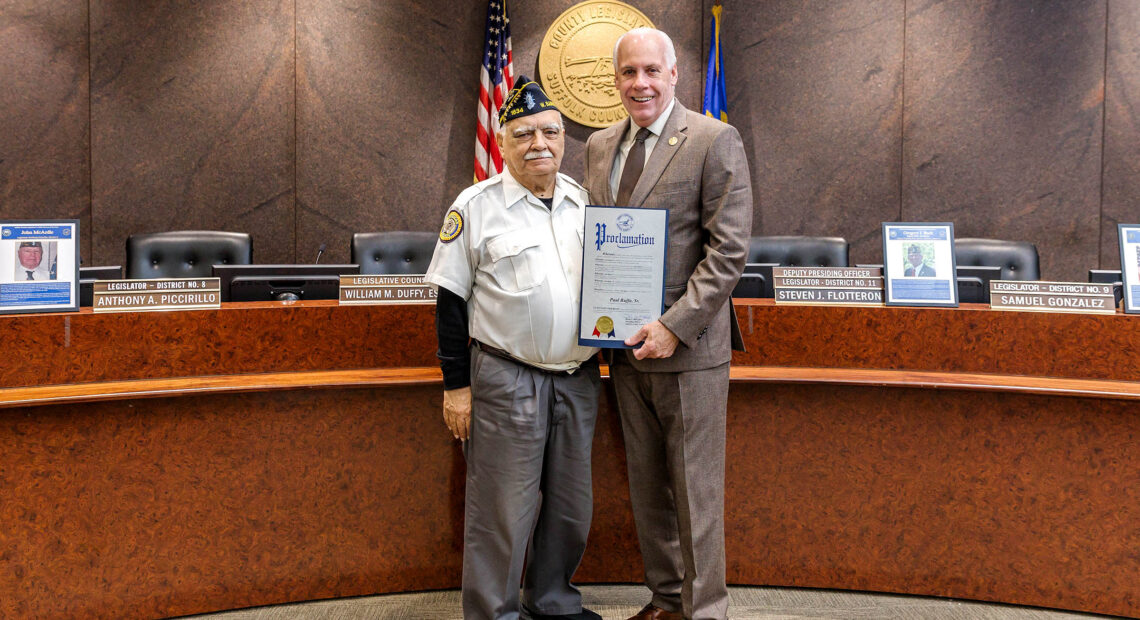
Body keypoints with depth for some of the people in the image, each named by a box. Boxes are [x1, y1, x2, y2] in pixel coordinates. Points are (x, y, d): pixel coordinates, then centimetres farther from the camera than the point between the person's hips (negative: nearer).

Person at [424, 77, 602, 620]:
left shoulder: (583, 200, 8)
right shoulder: (476, 206, -5)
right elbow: (451, 301, -4)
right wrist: (456, 386, -7)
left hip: (578, 376, 5)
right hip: (506, 379, -5)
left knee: (571, 504, 14)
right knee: (503, 510, 0)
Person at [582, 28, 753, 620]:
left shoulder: (714, 141, -7)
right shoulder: (599, 146, 12)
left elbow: (728, 250, -12)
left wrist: (674, 326, -19)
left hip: (688, 348, -6)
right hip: (626, 347, 6)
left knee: (694, 492, 2)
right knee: (647, 488, 14)